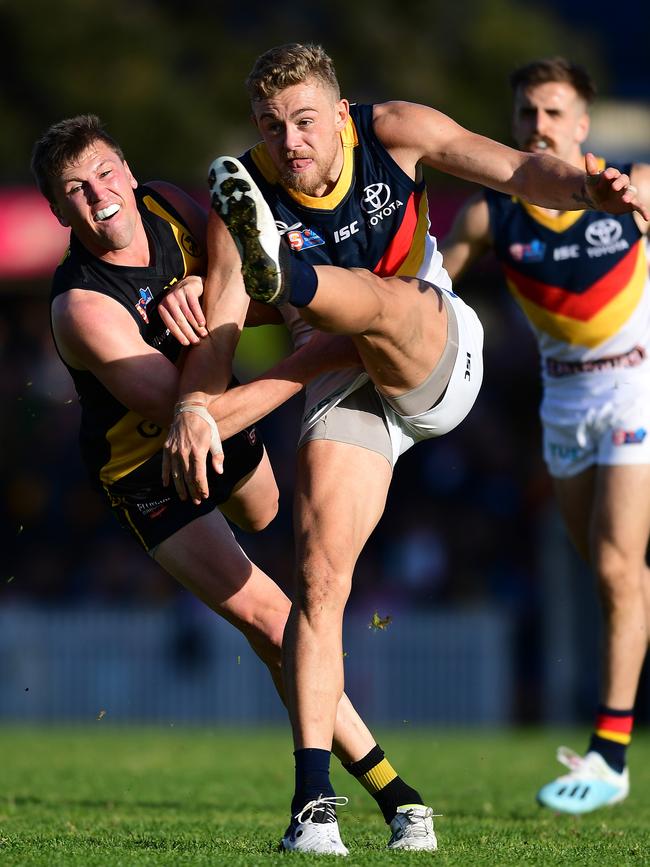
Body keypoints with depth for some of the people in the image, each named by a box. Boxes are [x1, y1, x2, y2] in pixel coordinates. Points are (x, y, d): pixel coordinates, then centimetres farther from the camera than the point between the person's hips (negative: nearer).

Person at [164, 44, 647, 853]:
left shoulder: (389, 133, -12)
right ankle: (312, 800, -16)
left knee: (382, 301, -35)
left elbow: (513, 168, -17)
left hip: (438, 357, 0)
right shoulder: (242, 198, -15)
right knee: (319, 581, -15)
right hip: (343, 385, 0)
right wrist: (193, 407, -43)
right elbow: (218, 323, -23)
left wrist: (583, 186, -38)